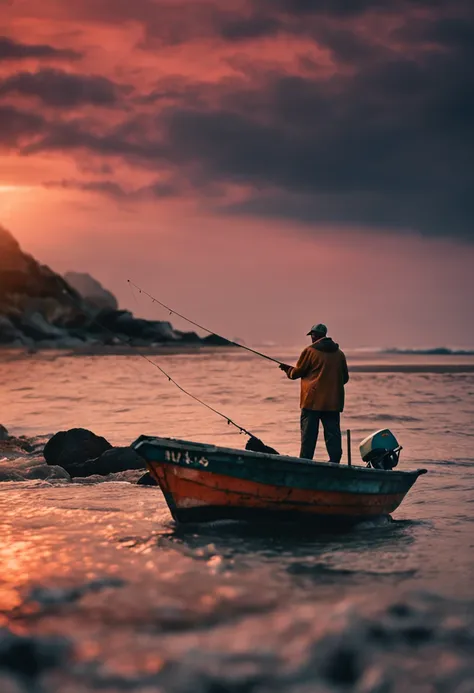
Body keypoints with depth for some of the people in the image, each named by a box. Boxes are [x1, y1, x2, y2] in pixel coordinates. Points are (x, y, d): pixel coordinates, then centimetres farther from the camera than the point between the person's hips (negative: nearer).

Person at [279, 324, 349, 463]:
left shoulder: (310, 351, -5)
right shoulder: (339, 353, 10)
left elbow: (297, 372, 1)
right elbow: (345, 378, 16)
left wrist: (288, 369, 21)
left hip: (312, 400, -4)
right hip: (333, 401, 4)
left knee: (308, 433, 0)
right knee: (333, 433, 4)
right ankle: (335, 461, -2)